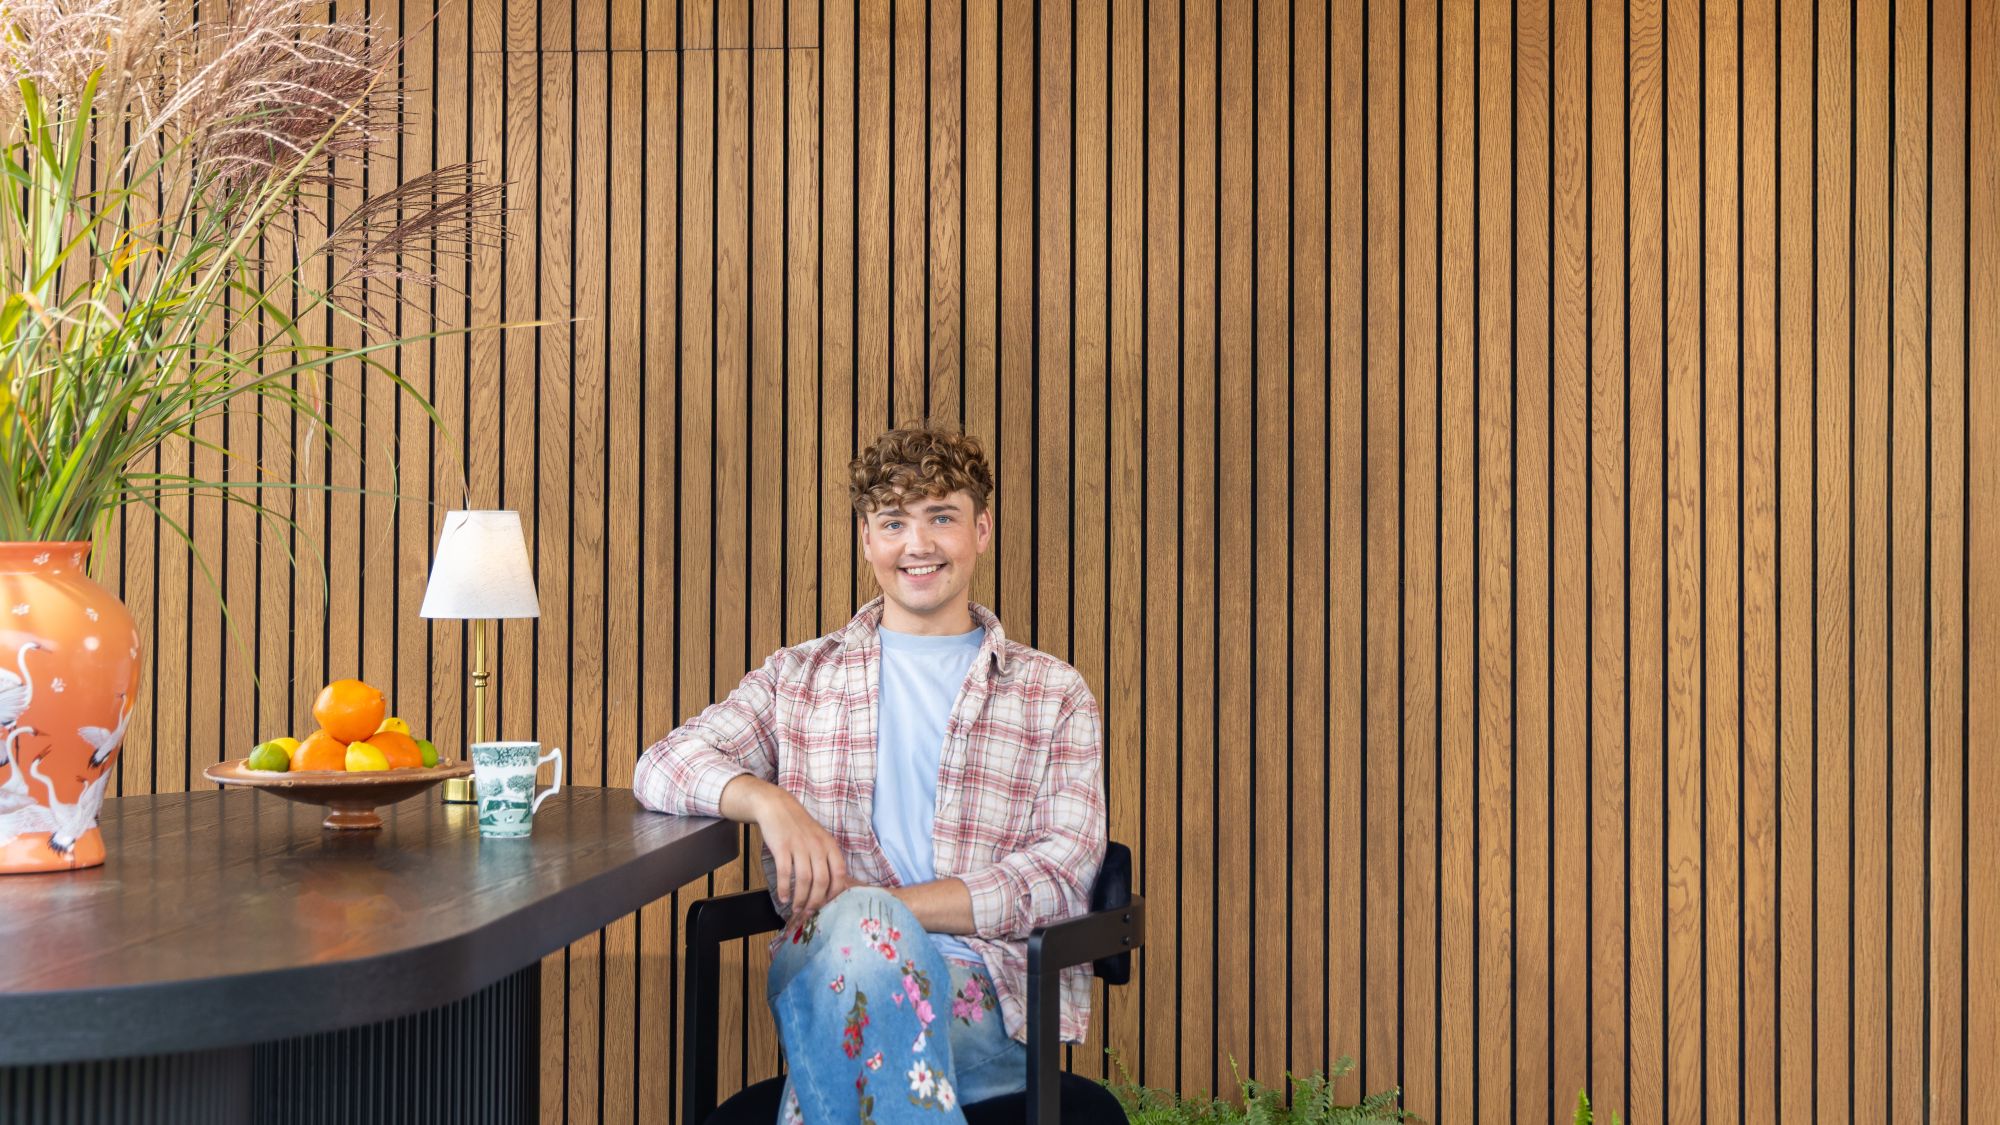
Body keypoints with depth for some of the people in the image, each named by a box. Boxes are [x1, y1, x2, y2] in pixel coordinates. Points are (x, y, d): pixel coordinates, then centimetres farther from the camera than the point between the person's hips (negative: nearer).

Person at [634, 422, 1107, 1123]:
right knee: (859, 926, -37)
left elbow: (1065, 871, 2)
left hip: (994, 992, -1)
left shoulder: (1055, 696, 14)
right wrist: (768, 800, -15)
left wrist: (881, 908, -11)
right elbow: (664, 765, 9)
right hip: (827, 969, 2)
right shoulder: (798, 679, 21)